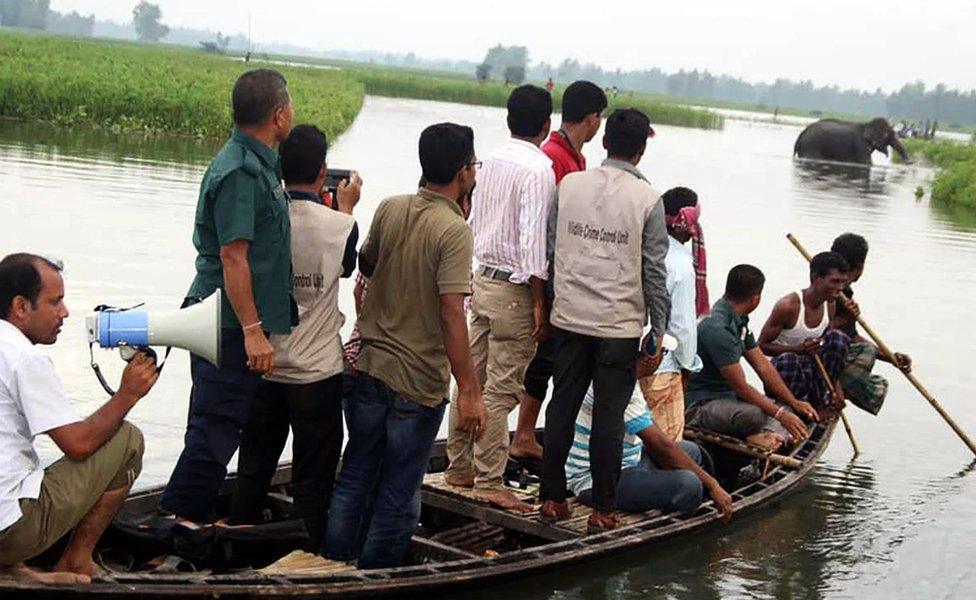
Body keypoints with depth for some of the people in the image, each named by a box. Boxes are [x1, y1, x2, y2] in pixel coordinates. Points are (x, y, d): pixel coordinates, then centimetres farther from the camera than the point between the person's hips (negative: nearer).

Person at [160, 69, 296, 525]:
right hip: (230, 325, -10)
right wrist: (253, 330, -24)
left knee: (219, 422, 16)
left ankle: (199, 514, 26)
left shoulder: (255, 163, 12)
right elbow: (233, 256, -23)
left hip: (237, 323, 10)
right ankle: (180, 515, 5)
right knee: (216, 423, -3)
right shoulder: (239, 171, -19)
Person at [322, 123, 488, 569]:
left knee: (354, 480, 17)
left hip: (369, 367, 6)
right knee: (398, 497, 8)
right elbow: (451, 315, -23)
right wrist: (469, 391, -21)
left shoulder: (390, 209, 1)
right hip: (419, 382, -6)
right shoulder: (454, 230, -18)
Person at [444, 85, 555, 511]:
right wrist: (539, 302, -15)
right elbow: (533, 240, -19)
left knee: (471, 379, 14)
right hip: (514, 290, -8)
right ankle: (489, 482, 2)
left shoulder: (490, 161, 8)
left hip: (483, 279, 8)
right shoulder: (538, 170, -15)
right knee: (501, 389, -3)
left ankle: (459, 468, 23)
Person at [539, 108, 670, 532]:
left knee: (562, 407, 12)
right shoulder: (647, 199, -8)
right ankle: (602, 509, 10)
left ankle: (552, 498, 17)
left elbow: (550, 248, 4)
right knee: (609, 417, 4)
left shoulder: (569, 185, 1)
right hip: (621, 325, -3)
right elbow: (654, 271, -6)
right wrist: (658, 331, 2)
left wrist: (551, 303, 15)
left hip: (570, 318, 3)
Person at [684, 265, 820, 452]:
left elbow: (763, 367, 12)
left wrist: (794, 402, 7)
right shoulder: (716, 329, -22)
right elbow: (740, 386, -21)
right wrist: (781, 415, -18)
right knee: (756, 414, -37)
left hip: (728, 397, 11)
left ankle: (768, 434, -25)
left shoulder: (738, 321, 9)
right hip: (701, 406, -11)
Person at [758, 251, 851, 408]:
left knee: (839, 337, -18)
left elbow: (831, 347, 9)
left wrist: (836, 385, -4)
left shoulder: (829, 305, 0)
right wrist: (799, 349, -31)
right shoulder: (788, 306, -21)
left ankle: (820, 403, -8)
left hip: (812, 365, 6)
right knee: (787, 359, -40)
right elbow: (762, 346, -16)